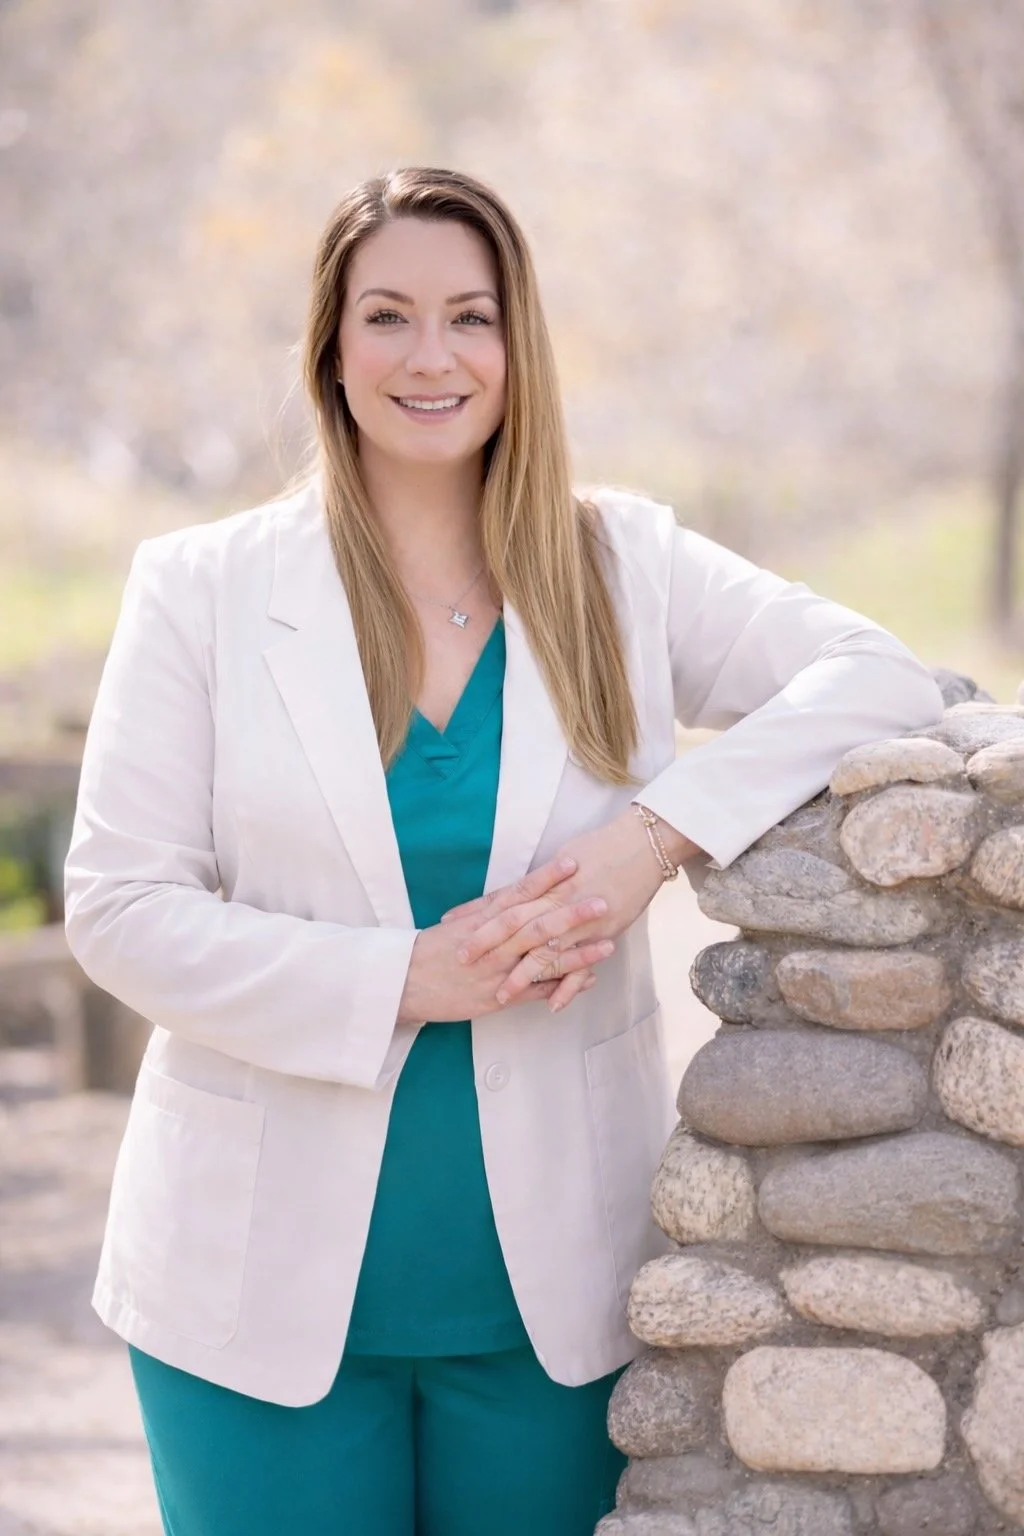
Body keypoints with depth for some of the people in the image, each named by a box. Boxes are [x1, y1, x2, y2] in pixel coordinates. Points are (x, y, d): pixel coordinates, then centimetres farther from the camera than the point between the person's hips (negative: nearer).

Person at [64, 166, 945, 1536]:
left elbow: (883, 679, -5)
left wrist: (656, 835, -19)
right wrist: (406, 981, -17)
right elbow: (121, 909, -6)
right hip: (270, 1286, -1)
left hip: (551, 1287, 1)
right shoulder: (202, 589, 0)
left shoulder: (624, 564, 3)